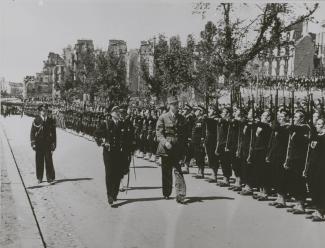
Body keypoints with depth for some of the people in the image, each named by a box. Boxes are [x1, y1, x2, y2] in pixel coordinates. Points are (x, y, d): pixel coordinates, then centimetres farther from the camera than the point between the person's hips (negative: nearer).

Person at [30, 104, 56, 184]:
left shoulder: (51, 121, 5)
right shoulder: (36, 121, 1)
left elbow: (54, 133, 8)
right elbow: (32, 132, 1)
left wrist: (53, 144, 3)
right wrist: (33, 143, -6)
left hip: (48, 144, 0)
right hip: (39, 144, 0)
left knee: (49, 161, -3)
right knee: (39, 161, 4)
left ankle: (50, 178, 3)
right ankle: (39, 178, 14)